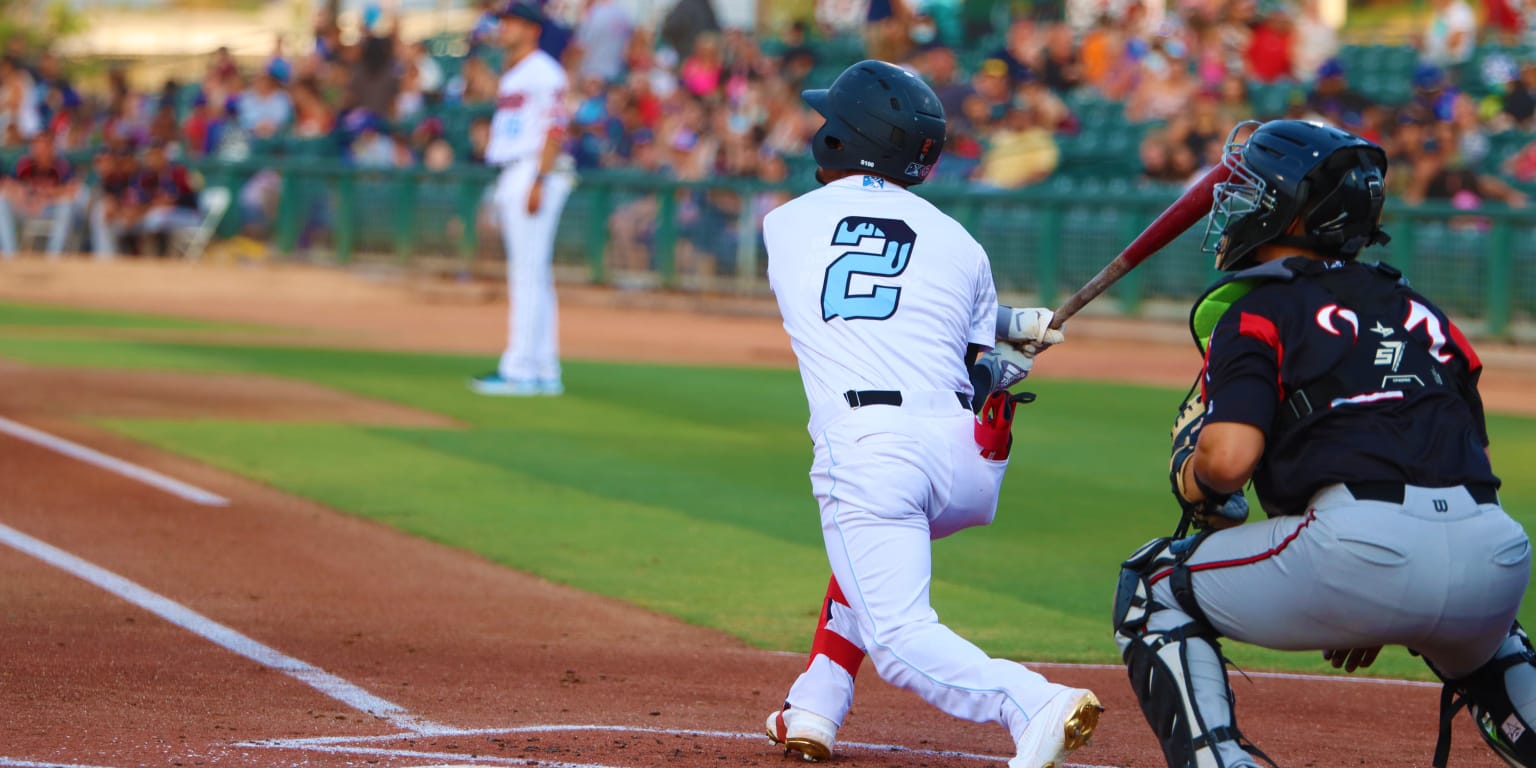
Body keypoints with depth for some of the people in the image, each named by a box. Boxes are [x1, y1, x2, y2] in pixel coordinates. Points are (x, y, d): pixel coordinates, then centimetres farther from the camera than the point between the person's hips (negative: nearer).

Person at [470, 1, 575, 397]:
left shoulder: (544, 72, -9)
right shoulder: (512, 76, 20)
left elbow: (555, 127, -16)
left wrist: (538, 182, -23)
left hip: (537, 172, -10)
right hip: (513, 175, 10)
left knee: (529, 274, -11)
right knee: (531, 277, 10)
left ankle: (519, 370, -14)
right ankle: (544, 372, 12)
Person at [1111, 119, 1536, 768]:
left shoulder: (1256, 311, 9)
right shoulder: (1418, 308, 27)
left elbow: (1228, 459, -7)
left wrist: (1191, 475, 17)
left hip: (1367, 544, -6)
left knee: (1152, 592, 15)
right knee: (1475, 641, 43)